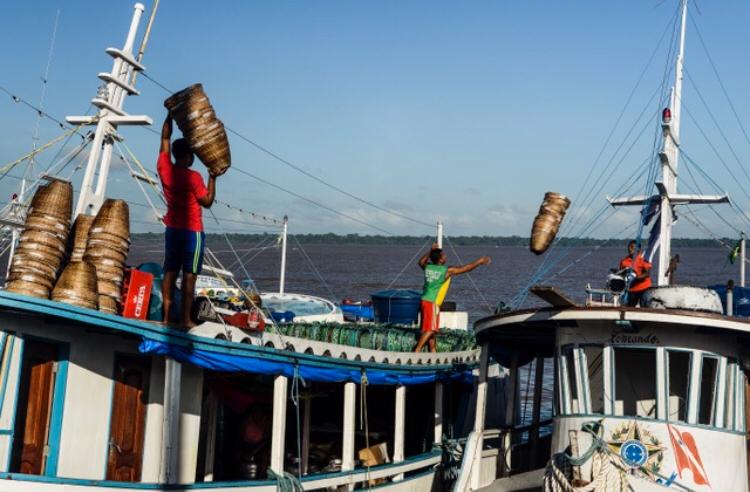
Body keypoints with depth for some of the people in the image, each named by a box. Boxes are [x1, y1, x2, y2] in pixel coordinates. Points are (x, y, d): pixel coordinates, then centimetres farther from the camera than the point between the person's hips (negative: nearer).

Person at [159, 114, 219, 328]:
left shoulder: (164, 169, 0)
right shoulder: (193, 177, -15)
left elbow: (165, 138, 12)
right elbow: (207, 201, -8)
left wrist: (170, 114, 15)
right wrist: (212, 178, -2)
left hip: (172, 229, 6)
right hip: (192, 231, -6)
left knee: (170, 272, 6)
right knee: (189, 275, -3)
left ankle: (167, 316, 5)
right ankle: (186, 319, -4)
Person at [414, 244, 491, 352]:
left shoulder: (428, 267, 4)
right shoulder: (447, 271, -12)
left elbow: (421, 262, 30)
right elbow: (466, 268, -2)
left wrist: (430, 251, 27)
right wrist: (480, 261, 9)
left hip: (425, 300, 8)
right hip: (432, 303, -8)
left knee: (431, 329, 15)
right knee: (430, 329, -7)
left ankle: (432, 351, 22)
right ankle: (417, 351, -13)